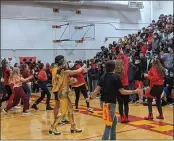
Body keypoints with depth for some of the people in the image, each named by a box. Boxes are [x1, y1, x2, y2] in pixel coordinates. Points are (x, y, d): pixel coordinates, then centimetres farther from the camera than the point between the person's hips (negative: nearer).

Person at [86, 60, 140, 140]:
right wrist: (134, 91, -1)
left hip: (103, 102, 8)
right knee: (109, 125, -2)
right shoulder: (116, 77, -11)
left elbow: (98, 89, 3)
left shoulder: (103, 76, 6)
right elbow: (122, 91, -10)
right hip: (110, 103, -8)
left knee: (114, 120, 24)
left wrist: (90, 97, 14)